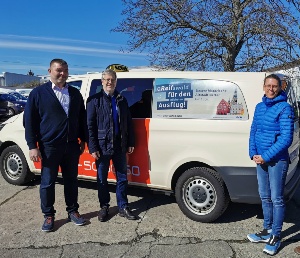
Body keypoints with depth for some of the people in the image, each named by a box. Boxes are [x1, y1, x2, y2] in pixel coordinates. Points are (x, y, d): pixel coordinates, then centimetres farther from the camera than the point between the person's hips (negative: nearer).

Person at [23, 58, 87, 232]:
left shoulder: (75, 93, 9)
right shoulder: (38, 93, -2)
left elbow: (82, 118, 13)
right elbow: (29, 121, -3)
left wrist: (82, 140, 10)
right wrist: (33, 146, -8)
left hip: (72, 146, 3)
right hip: (49, 146, -3)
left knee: (71, 180, 12)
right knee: (47, 182, 6)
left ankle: (73, 211, 27)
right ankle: (48, 216, 22)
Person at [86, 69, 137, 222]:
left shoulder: (121, 100, 9)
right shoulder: (94, 100, -3)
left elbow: (128, 123, 12)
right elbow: (90, 125, -7)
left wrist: (130, 143, 7)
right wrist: (93, 148, -12)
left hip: (119, 146, 4)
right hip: (102, 146, -3)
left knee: (122, 178, 10)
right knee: (102, 179, 9)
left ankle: (123, 207, 23)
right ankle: (104, 207, 26)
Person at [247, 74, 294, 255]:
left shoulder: (284, 108, -11)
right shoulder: (260, 107, 9)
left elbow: (286, 138, -17)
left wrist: (265, 156, -18)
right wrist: (253, 153, -1)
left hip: (277, 160, -6)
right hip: (261, 159, 6)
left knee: (277, 199, 2)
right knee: (265, 197, 15)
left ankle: (276, 237, 15)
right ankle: (267, 232, 30)